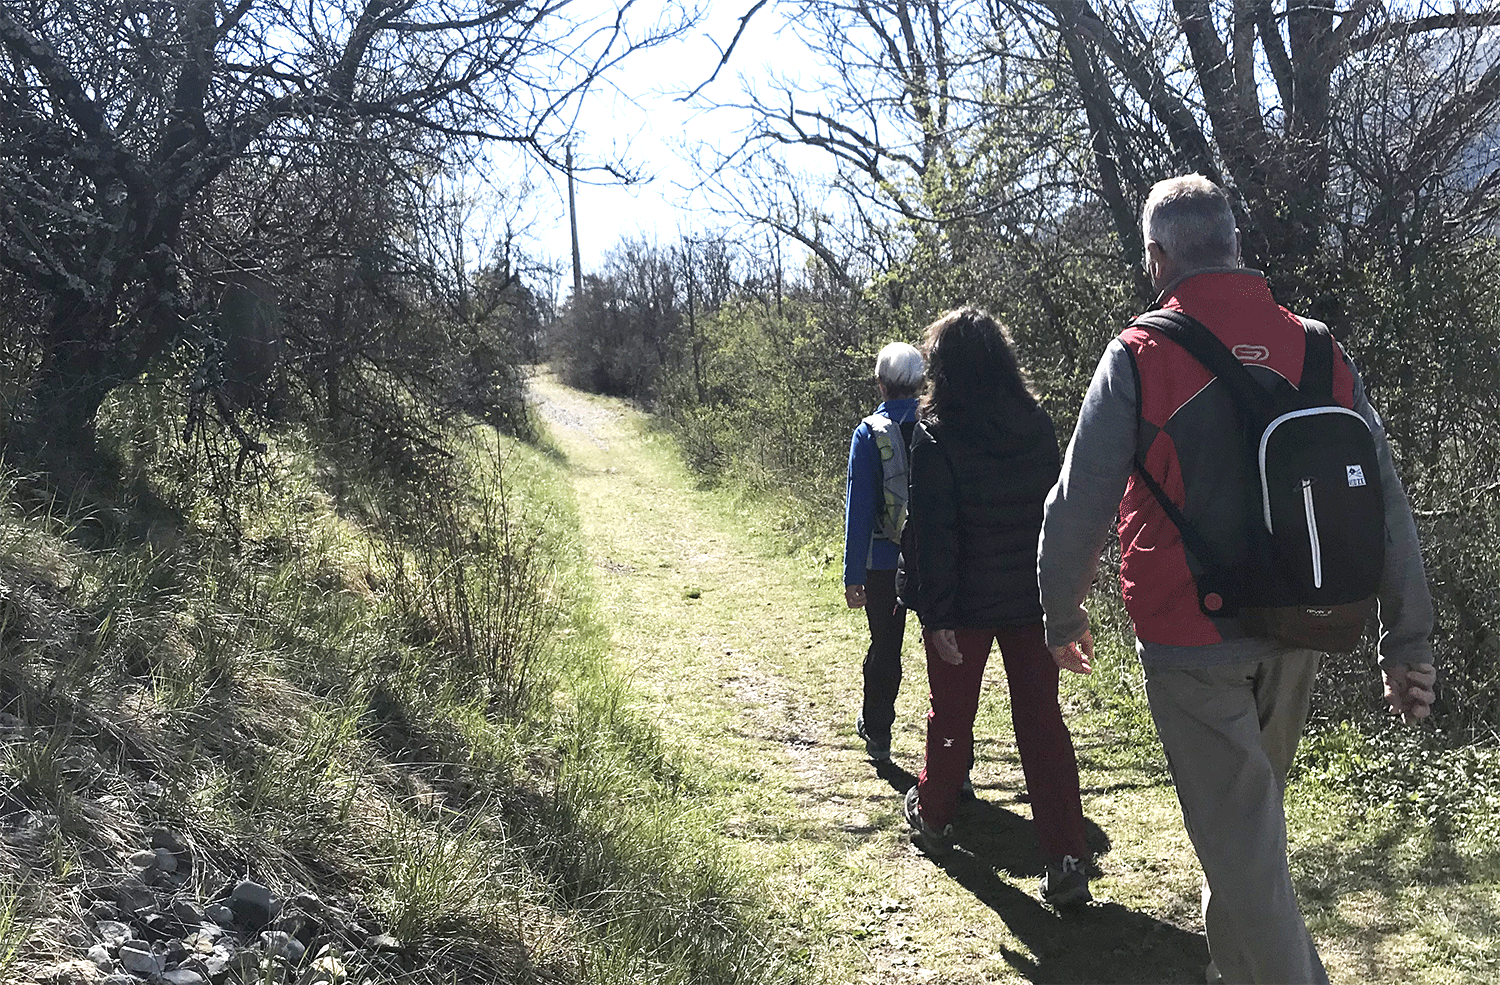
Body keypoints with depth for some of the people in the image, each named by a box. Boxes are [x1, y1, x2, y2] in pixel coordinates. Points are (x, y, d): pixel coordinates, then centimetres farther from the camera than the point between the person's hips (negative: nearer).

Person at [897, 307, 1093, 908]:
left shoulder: (936, 436, -15)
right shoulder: (1038, 424, 0)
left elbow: (933, 532, -16)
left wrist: (936, 613, -12)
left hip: (965, 600, -3)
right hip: (1033, 596, 3)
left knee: (951, 713, 17)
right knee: (1042, 721, 6)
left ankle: (933, 816, 38)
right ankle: (1067, 862, 2)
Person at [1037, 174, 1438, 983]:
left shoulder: (1140, 355, -11)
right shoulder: (1319, 353, 2)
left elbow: (1078, 505, -11)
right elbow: (1386, 506, 2)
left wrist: (1063, 618, 4)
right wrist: (1407, 644, 9)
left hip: (1190, 642, -5)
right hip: (1292, 639, 6)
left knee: (1238, 837, 5)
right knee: (1252, 816, 24)